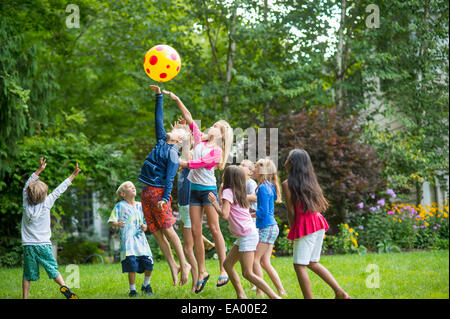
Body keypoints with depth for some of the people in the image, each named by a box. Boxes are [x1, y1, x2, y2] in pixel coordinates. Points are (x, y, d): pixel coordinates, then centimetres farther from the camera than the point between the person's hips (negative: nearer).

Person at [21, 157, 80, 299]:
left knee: (28, 274, 6)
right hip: (43, 244, -2)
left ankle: (25, 297, 5)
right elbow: (59, 190, 1)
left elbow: (27, 185, 14)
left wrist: (39, 170, 20)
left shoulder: (26, 203, 1)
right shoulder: (46, 204, -5)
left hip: (28, 244, 2)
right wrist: (73, 175, 9)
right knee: (52, 268, -1)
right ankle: (64, 287, -20)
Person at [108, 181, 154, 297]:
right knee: (132, 266, -12)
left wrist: (145, 226, 0)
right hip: (128, 242, -4)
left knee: (149, 264, -3)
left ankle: (146, 285, 21)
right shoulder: (120, 206, 1)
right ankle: (132, 289, 5)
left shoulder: (140, 206, 15)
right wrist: (117, 224, -23)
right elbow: (111, 221, -2)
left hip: (140, 239, 4)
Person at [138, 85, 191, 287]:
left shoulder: (172, 153, -6)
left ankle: (184, 264, -3)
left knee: (167, 230, -9)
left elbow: (169, 177, -13)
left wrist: (165, 198, -21)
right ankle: (173, 266, 6)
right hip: (146, 192, 8)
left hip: (158, 192, -8)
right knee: (156, 232, 4)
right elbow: (159, 120, 22)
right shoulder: (162, 141, 16)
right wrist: (159, 96, 22)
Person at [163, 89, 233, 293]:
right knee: (195, 231, 2)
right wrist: (176, 100, 8)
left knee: (214, 229, -6)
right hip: (195, 190, 6)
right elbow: (189, 119, 11)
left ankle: (223, 270, -4)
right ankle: (202, 272, 6)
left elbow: (200, 164, -16)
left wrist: (180, 163, -13)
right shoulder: (200, 141, 12)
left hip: (208, 189, -6)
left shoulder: (216, 151, -4)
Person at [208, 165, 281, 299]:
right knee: (227, 264, 14)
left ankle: (275, 297, -14)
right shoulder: (240, 193, 15)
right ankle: (241, 295, 13)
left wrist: (214, 201, -5)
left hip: (247, 235, -10)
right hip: (243, 236, 10)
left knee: (248, 273, -10)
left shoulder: (228, 192, -10)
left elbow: (224, 214, -19)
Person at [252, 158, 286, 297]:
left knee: (255, 259, -5)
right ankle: (281, 291, 12)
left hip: (267, 228, -9)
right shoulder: (269, 186, 13)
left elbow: (263, 211, -19)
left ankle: (259, 292, -2)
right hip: (271, 227, 9)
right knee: (265, 262, 11)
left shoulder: (263, 188, -15)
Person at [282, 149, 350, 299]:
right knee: (312, 263, 17)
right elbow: (322, 204, 15)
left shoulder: (288, 184, -7)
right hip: (318, 221, 8)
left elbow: (291, 211, -8)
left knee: (299, 265, -1)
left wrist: (292, 229, 8)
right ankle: (340, 293, 10)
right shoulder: (309, 180, 13)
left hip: (304, 225, -8)